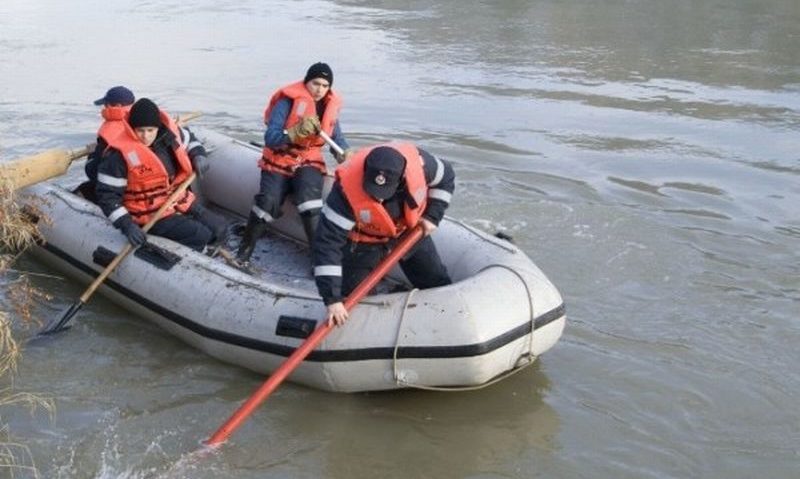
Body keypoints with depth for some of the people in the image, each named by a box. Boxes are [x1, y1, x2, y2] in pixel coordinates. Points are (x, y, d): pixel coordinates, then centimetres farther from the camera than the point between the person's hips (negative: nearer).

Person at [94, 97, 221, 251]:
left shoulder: (169, 132, -5)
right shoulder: (120, 153, -22)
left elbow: (188, 138, 19)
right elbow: (107, 194, -20)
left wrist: (198, 155, -3)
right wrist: (126, 224, -30)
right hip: (151, 214, -7)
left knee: (215, 232, 9)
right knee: (200, 236, -20)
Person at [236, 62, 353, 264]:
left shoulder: (331, 105, -1)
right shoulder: (288, 102, -16)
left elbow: (336, 136, 8)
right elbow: (270, 138, -22)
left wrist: (344, 152, -15)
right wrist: (297, 131, -37)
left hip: (308, 161, 2)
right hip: (279, 159, -2)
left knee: (309, 198, -28)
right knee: (268, 202, -21)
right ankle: (245, 249, 0)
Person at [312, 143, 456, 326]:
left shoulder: (418, 162, -33)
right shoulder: (347, 188, -41)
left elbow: (446, 177, -8)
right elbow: (327, 242, -38)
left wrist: (432, 216, -13)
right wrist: (332, 299, -41)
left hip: (410, 231, 3)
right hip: (364, 239, -3)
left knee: (437, 284, 15)